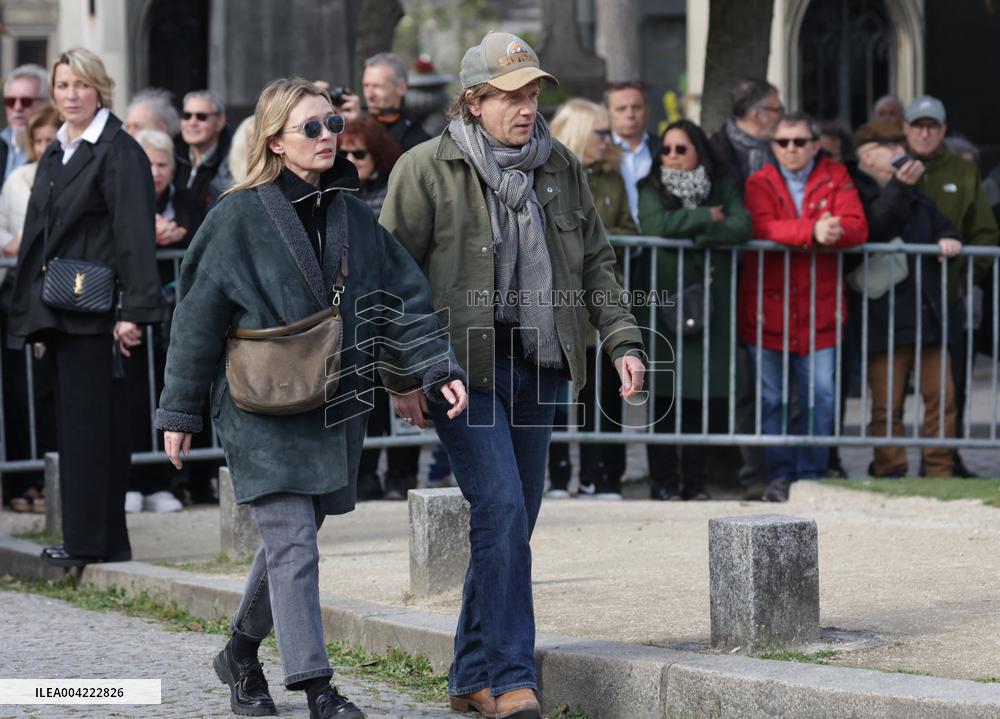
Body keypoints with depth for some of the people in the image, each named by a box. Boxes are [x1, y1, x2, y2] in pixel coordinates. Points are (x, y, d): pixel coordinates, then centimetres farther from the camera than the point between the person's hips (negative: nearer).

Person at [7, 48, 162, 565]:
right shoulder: (55, 154, 17)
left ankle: (91, 540, -2)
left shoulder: (119, 152, -9)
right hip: (58, 310, 9)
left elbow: (135, 233, -16)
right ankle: (102, 539, 14)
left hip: (95, 310, -9)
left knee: (89, 421, -6)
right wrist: (29, 305, 17)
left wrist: (133, 310, -22)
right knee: (75, 420, 9)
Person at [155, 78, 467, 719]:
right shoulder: (240, 218, -7)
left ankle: (242, 654, 35)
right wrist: (181, 411, 0)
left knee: (291, 540, 14)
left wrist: (438, 367, -7)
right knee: (293, 546, -13)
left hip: (337, 411, 5)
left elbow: (404, 296, 7)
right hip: (262, 413, -5)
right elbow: (198, 320, -2)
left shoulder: (354, 215, 8)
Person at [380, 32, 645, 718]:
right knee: (502, 510, -16)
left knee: (514, 520, 8)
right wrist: (402, 375, -8)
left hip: (537, 366, 6)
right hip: (461, 368, -6)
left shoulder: (561, 167, 9)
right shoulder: (427, 170, -6)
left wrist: (623, 341, 3)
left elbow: (597, 262, 16)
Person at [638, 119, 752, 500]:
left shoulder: (722, 187, 11)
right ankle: (664, 479, 0)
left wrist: (698, 235, -14)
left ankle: (694, 479, 5)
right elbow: (656, 223, -15)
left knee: (702, 394, -1)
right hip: (665, 298, -2)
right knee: (665, 393, -5)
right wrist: (707, 218, -7)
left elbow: (742, 227, -6)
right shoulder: (652, 189, 6)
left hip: (709, 301, 2)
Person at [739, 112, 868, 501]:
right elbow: (763, 227, -16)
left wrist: (833, 231, -28)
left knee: (820, 397, -1)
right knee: (772, 399, 3)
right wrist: (812, 231, -30)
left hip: (819, 311, 1)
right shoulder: (760, 182, 4)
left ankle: (811, 476, 8)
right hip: (768, 308, -1)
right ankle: (779, 476, 12)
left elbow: (857, 227, -7)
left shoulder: (835, 178, 7)